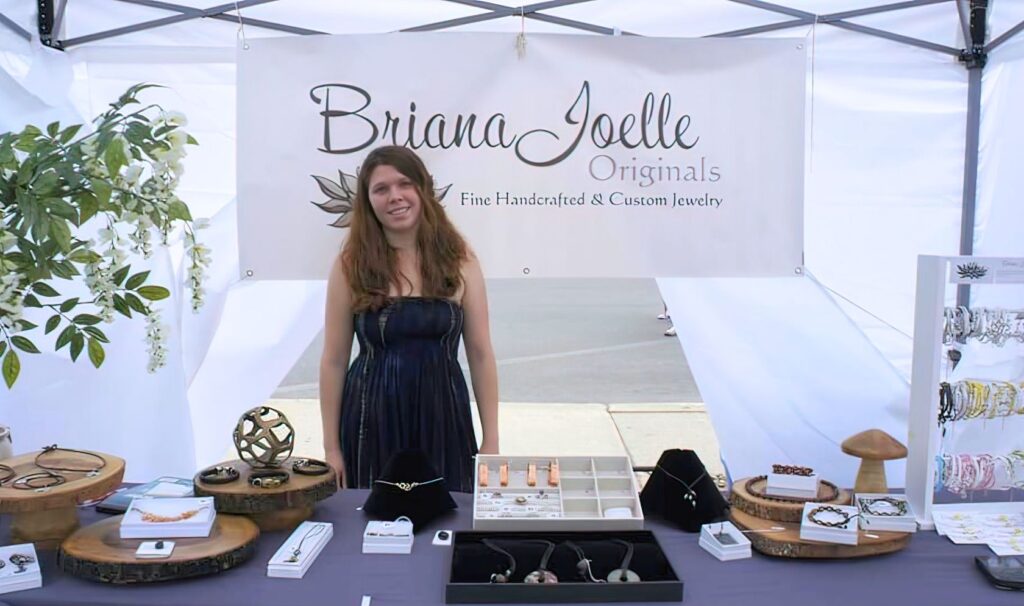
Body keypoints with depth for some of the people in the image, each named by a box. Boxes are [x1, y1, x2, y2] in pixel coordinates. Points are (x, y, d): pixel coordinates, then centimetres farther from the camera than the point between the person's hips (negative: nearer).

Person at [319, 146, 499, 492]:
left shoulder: (458, 260, 0)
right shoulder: (351, 265, -2)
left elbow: (480, 355, 2)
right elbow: (334, 360, 1)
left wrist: (491, 441, 1)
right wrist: (331, 447, 1)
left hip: (442, 422, 1)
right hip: (372, 424, 0)